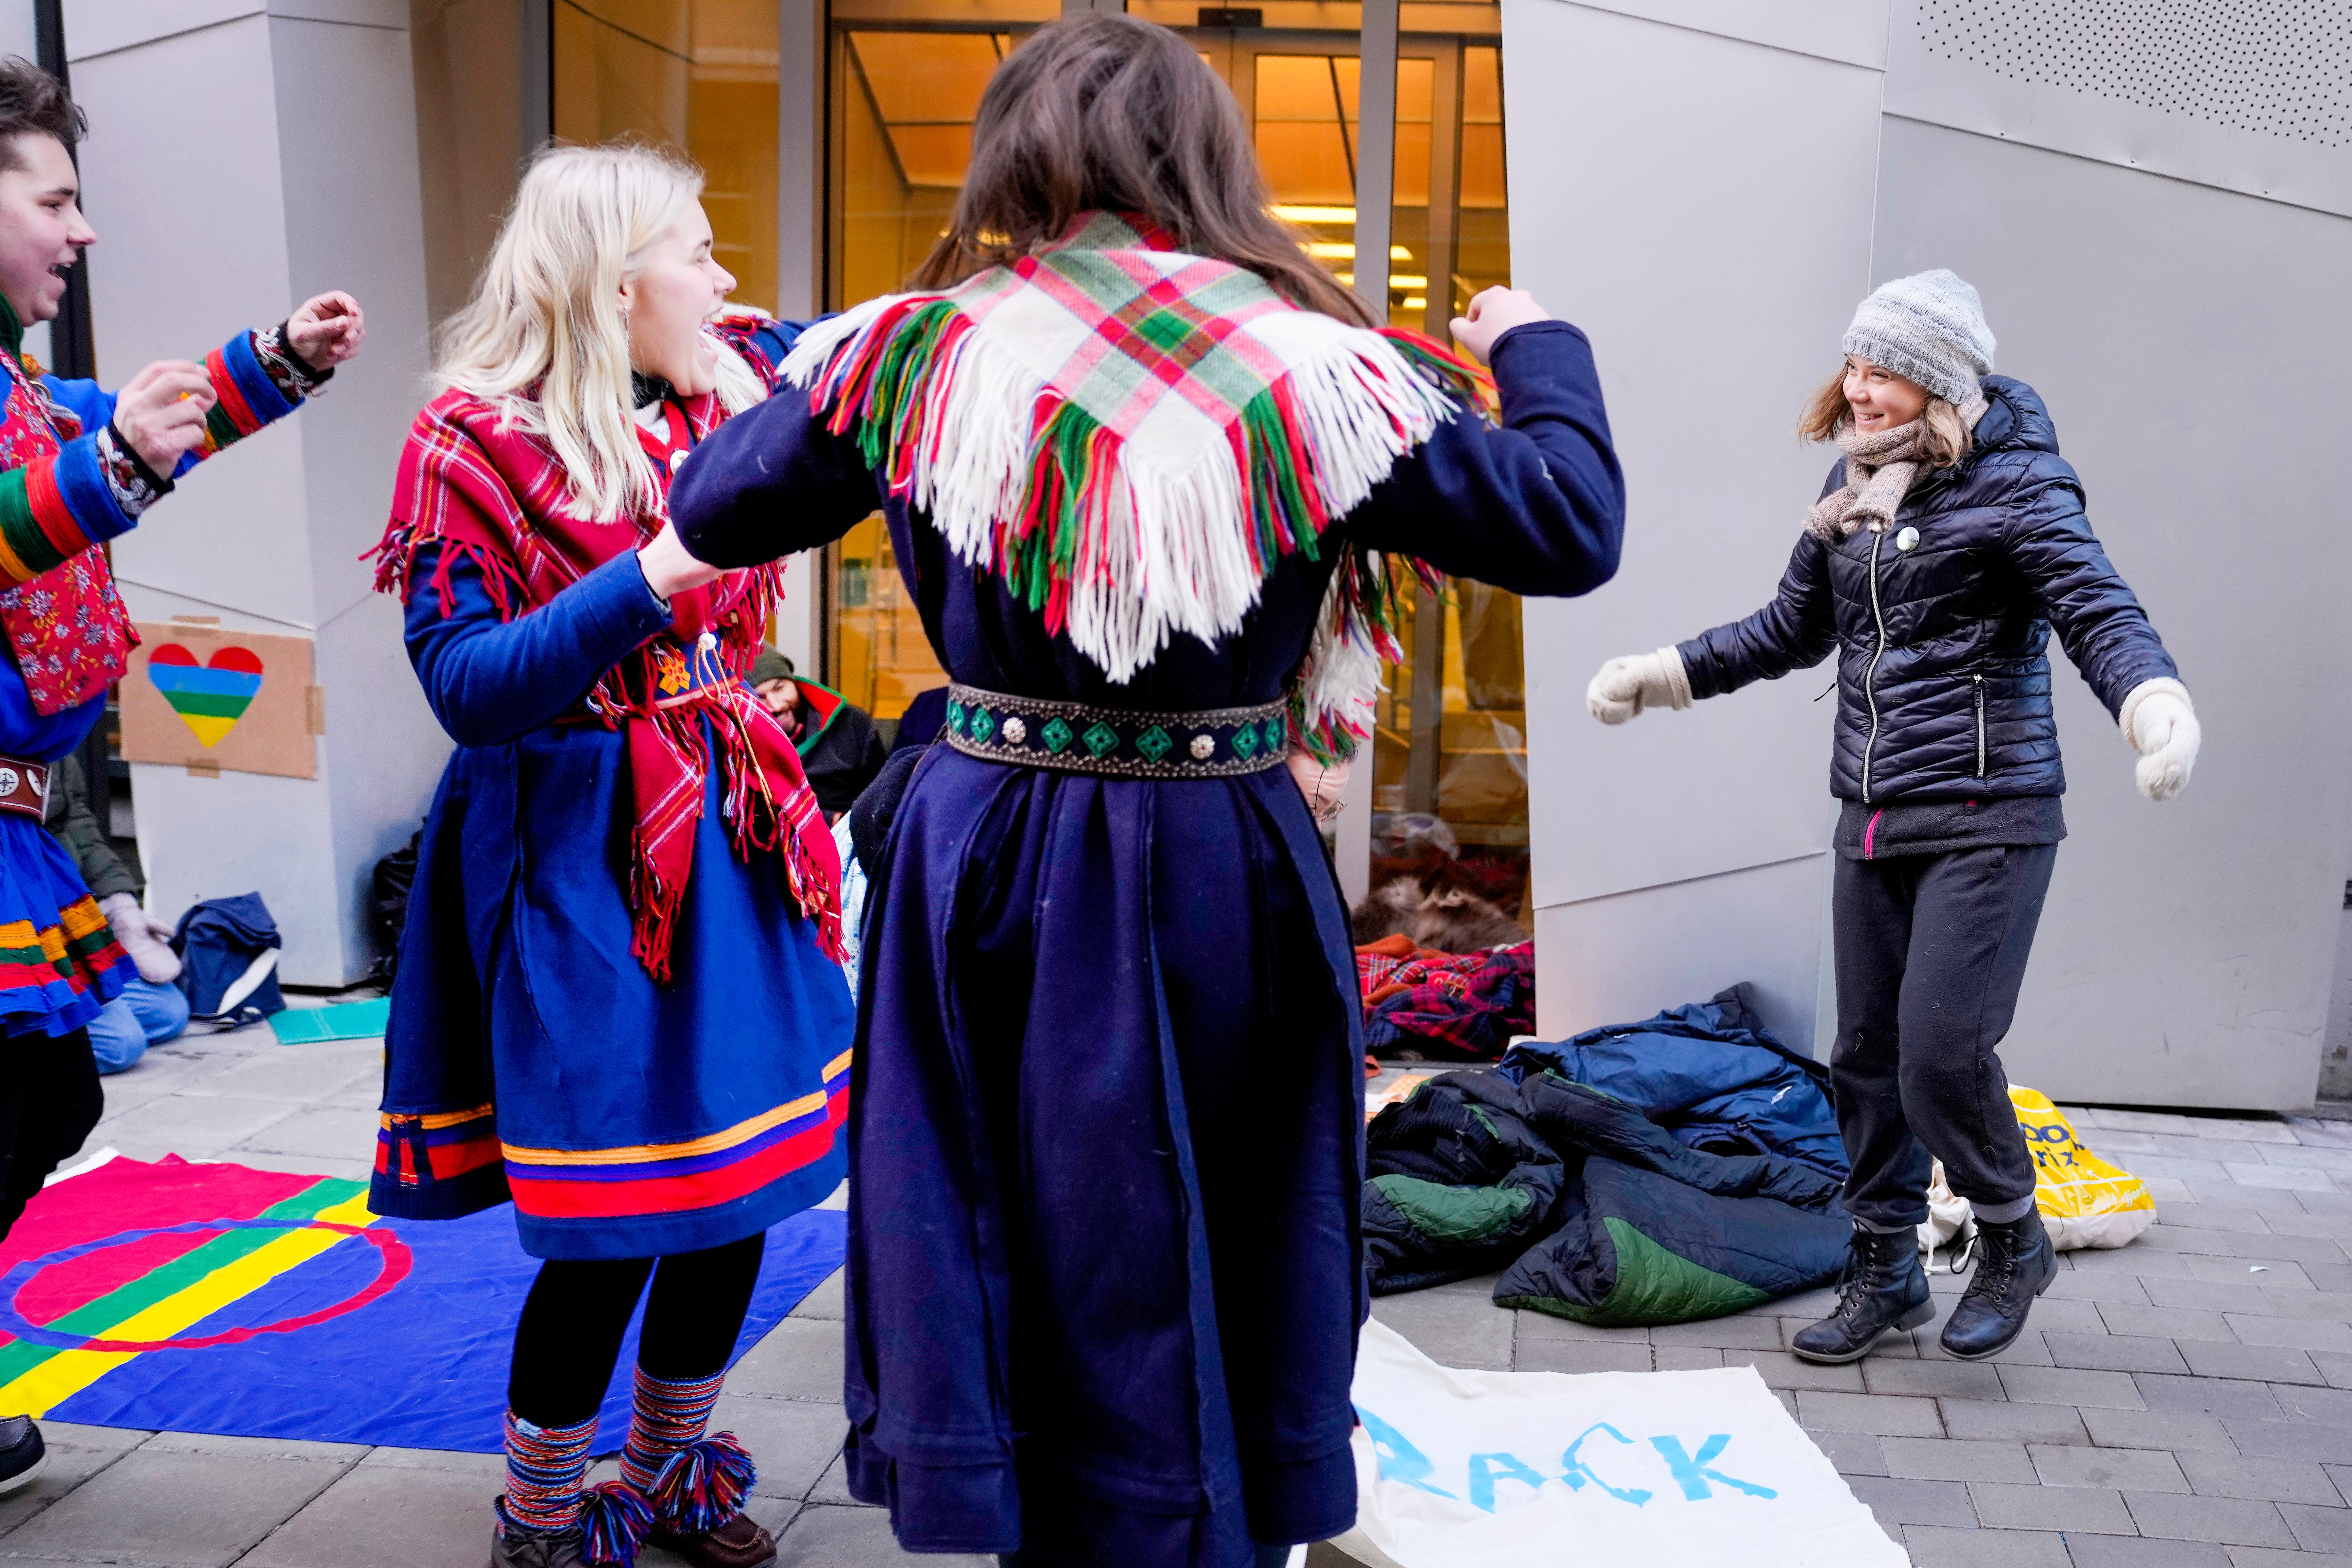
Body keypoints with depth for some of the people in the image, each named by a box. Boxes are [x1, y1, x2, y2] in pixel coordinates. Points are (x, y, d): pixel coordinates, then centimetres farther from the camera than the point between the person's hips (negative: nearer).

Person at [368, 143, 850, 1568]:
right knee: (611, 1229, -1)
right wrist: (646, 580, -25)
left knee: (738, 1193, 12)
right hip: (579, 854, -6)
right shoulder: (477, 445, -9)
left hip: (729, 832, 7)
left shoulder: (730, 389, 7)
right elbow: (468, 690, -16)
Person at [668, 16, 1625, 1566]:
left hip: (978, 850, 3)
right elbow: (1571, 531, -3)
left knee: (1002, 1240, 19)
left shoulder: (915, 349, -2)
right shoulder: (1309, 370, -9)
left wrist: (801, 356, 29)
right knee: (1191, 1268, 15)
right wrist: (1536, 350, 16)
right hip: (1210, 872, -2)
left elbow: (710, 512, 11)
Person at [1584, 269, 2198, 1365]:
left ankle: (2012, 1242, 18)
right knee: (1867, 1056, 10)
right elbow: (1794, 628, 23)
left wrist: (2156, 704, -36)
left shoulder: (2014, 482, -6)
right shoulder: (1851, 485, 12)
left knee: (1941, 1052, -11)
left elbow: (2099, 614, -15)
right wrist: (1659, 675, 20)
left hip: (1986, 817, -6)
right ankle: (1885, 1272, 26)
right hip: (1871, 822, 7)